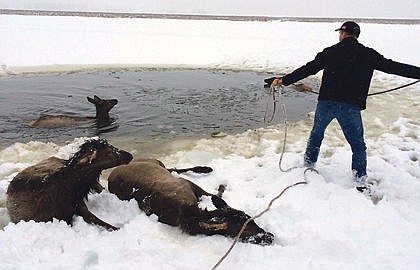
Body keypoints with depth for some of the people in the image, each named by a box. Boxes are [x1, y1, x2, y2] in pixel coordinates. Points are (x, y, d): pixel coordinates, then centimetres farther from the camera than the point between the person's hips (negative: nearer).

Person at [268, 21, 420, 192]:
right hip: (351, 106, -1)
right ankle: (360, 181, 7)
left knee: (316, 134, 24)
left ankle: (308, 166, 33)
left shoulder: (330, 52, 3)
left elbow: (307, 69, 1)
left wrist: (284, 80, 6)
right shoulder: (368, 55, 3)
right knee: (358, 144, 11)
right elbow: (394, 67, 5)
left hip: (326, 102, 1)